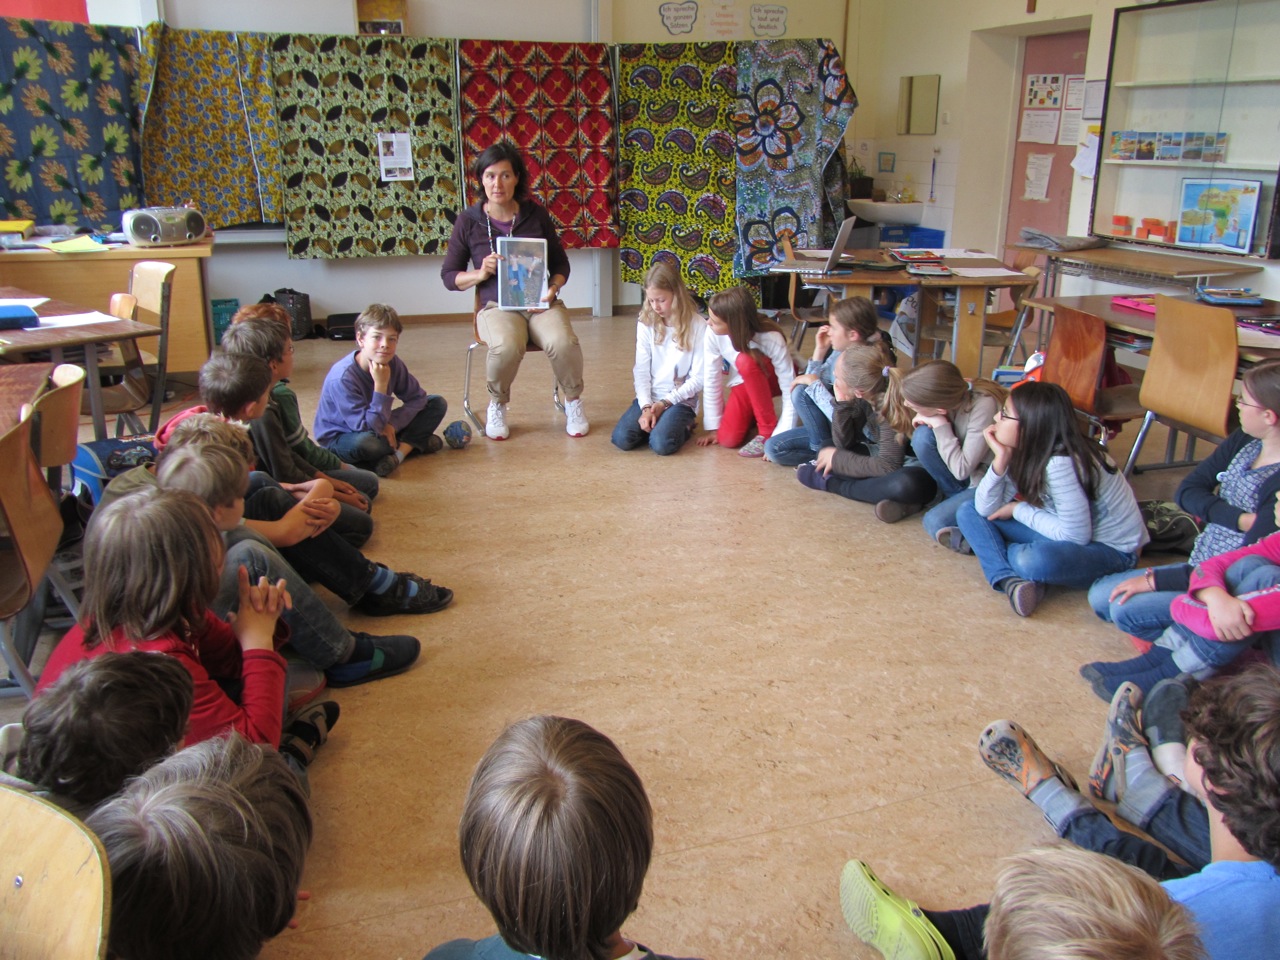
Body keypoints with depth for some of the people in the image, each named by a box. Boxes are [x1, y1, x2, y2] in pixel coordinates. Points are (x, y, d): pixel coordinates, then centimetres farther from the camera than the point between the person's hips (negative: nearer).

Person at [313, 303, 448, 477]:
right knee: (364, 443, -44)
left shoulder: (393, 363, -12)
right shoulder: (342, 378, -31)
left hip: (381, 429, 7)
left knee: (437, 403, -4)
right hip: (342, 436, -6)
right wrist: (381, 386, -38)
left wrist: (392, 424, -20)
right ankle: (413, 443, -15)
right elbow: (367, 427, -33)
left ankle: (400, 452, -17)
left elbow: (417, 397, -5)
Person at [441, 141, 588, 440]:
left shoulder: (536, 214, 4)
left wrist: (553, 288, -7)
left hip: (541, 303, 1)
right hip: (497, 306, -1)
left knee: (563, 342, -31)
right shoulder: (468, 221, 1)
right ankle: (497, 406, -5)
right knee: (507, 346, -35)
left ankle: (573, 401, -2)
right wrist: (480, 274, -12)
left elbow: (560, 263, 14)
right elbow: (449, 275, 7)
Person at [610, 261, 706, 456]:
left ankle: (683, 425, 5)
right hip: (649, 397, 3)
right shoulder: (646, 323, 1)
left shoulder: (697, 325, -8)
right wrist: (646, 407, -13)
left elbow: (699, 377, -7)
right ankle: (654, 423, 8)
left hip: (681, 399, -3)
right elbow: (641, 369, 0)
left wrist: (665, 403, -12)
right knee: (622, 438, -21)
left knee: (661, 444, -28)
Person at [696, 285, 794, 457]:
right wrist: (713, 426, -12)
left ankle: (768, 431, -20)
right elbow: (711, 380, -17)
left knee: (746, 361, -37)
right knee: (728, 438, -21)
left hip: (773, 378, -3)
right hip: (745, 383, 3)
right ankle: (754, 416, 15)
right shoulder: (713, 334, -28)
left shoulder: (771, 339, -35)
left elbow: (790, 391, -33)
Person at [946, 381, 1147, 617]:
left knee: (1035, 561, -40)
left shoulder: (1061, 464, -31)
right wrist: (1000, 459, -20)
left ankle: (984, 544, -7)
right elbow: (986, 510, -7)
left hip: (1111, 551, -8)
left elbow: (1076, 536, -27)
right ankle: (1009, 580, -23)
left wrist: (1019, 510, -17)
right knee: (969, 512, -3)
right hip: (1068, 533, 8)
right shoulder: (1026, 453, -5)